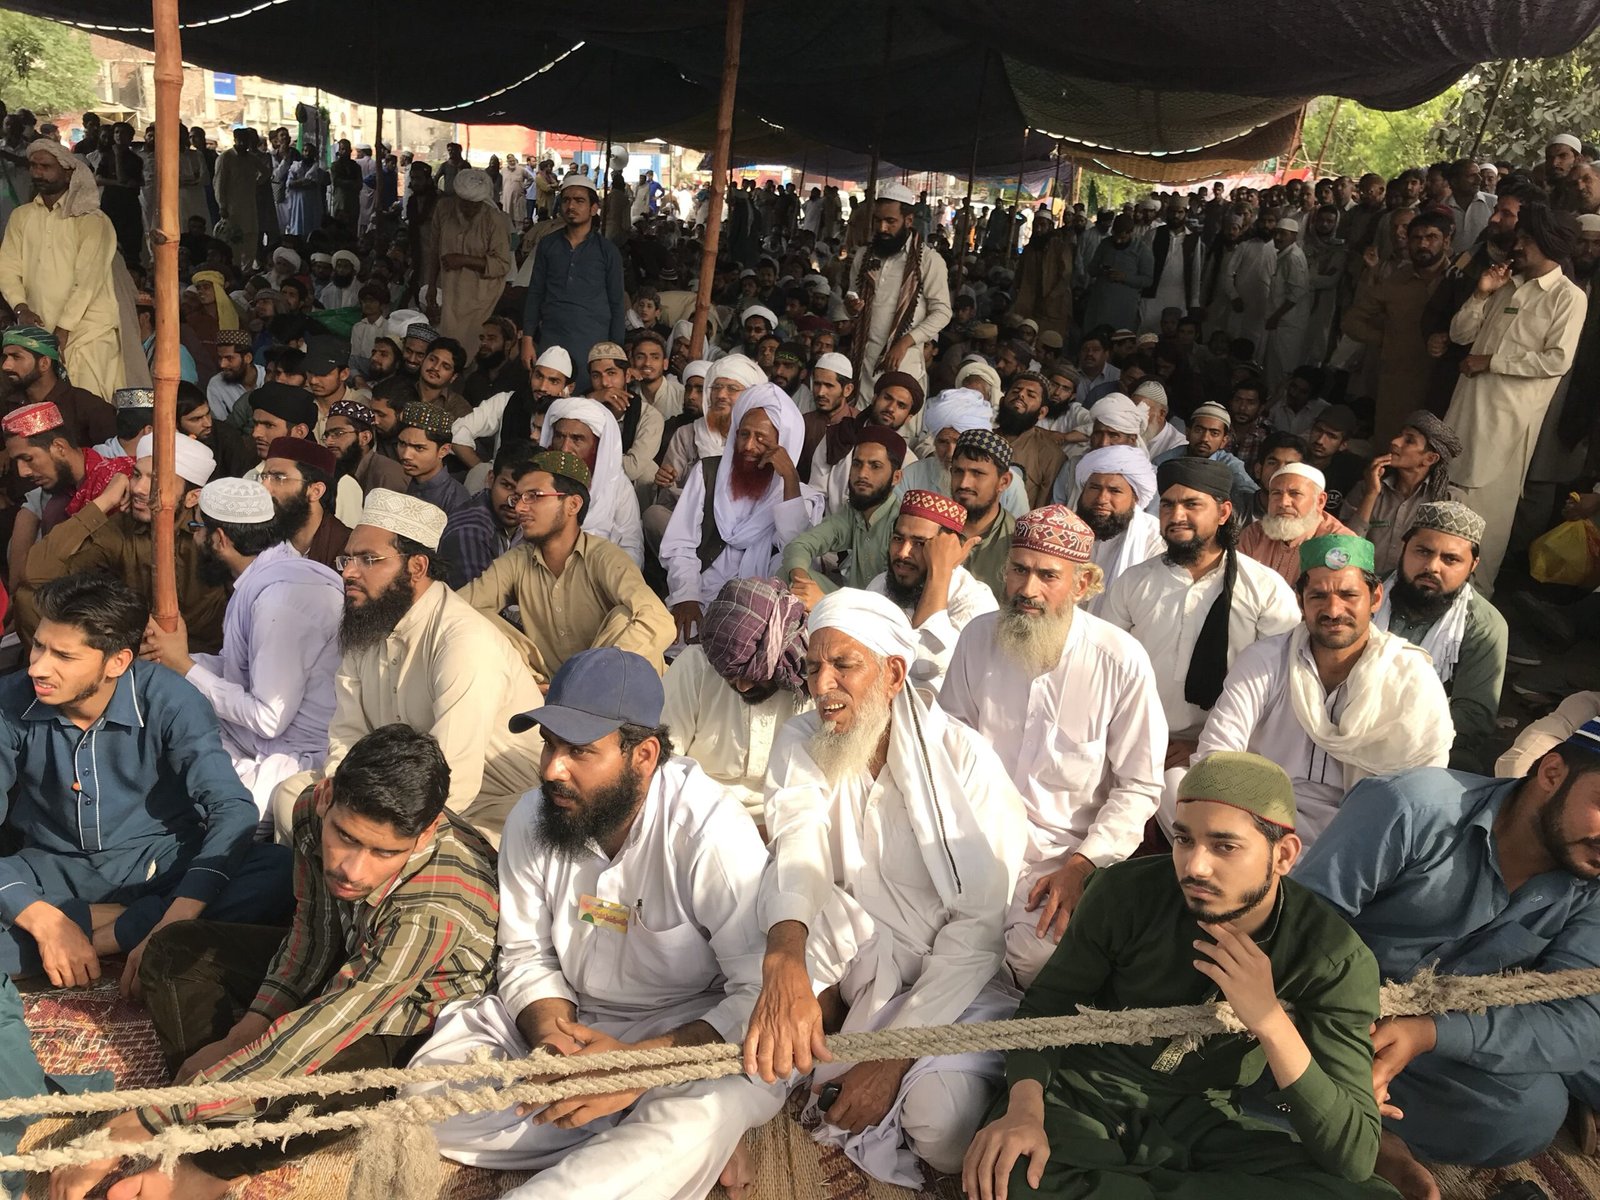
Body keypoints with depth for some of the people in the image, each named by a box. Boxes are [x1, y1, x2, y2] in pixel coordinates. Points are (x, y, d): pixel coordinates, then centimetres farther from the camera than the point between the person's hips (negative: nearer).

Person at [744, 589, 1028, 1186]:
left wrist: (891, 1055, -22)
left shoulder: (962, 757, -14)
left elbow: (981, 924, -17)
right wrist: (785, 964, -46)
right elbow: (797, 856, -24)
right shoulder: (799, 744, -5)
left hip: (957, 970, -2)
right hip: (857, 959, 2)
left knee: (945, 1121, -28)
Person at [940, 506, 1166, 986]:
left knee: (1037, 953, -29)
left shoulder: (1122, 661, -9)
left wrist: (1080, 866, -14)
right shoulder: (978, 638, 2)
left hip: (1069, 853, -3)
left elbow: (1139, 786, -4)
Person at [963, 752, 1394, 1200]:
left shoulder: (1335, 958, -15)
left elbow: (1356, 1158, -19)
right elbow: (1047, 1004, -3)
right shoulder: (1128, 892, -16)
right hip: (1088, 1088, 0)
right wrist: (1024, 1108, -23)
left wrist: (1270, 1021, -32)